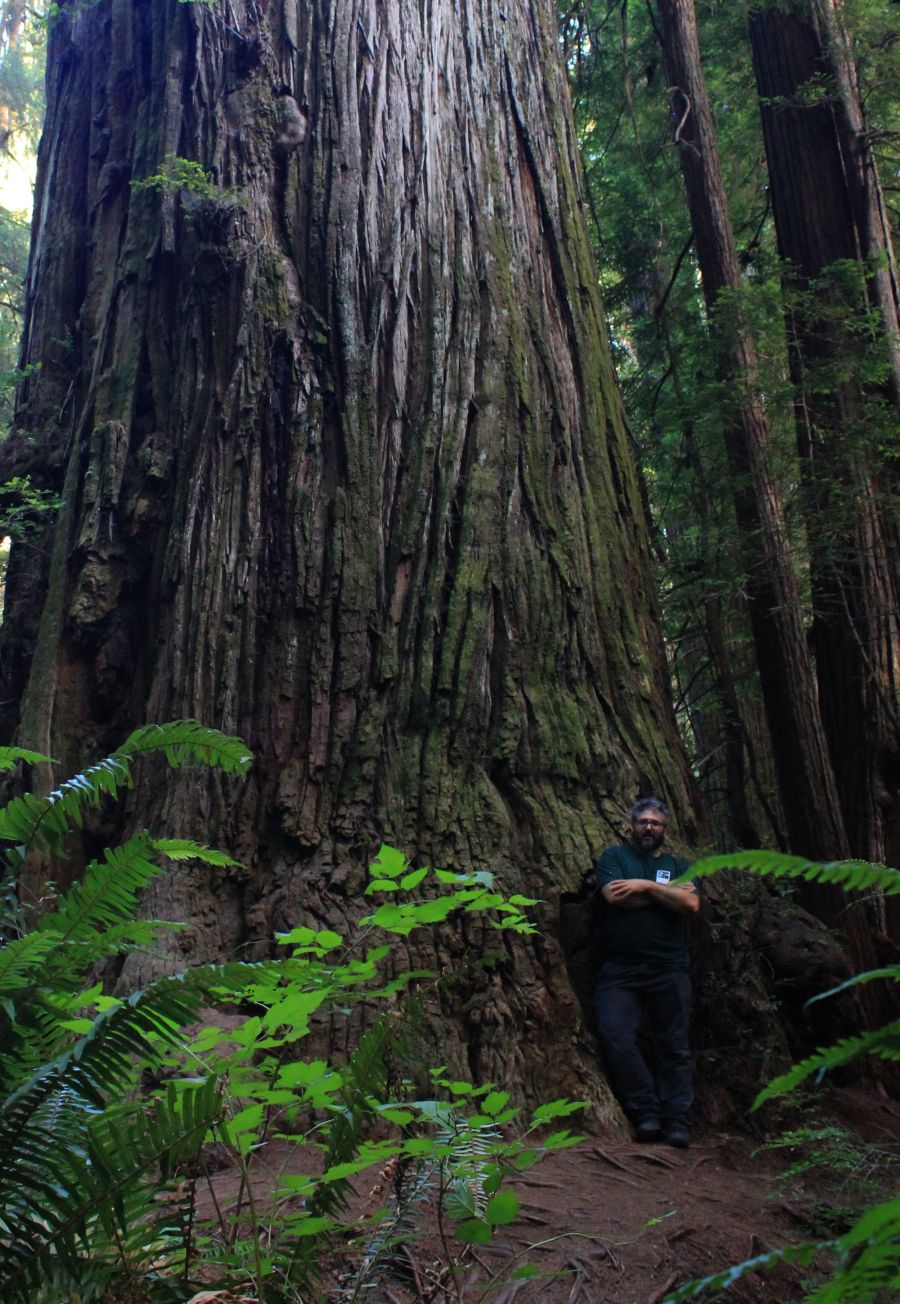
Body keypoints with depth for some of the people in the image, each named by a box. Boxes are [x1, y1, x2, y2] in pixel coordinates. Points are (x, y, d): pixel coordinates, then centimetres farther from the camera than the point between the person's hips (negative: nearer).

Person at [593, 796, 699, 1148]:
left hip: (669, 970, 2)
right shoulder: (614, 856, 11)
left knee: (674, 1046, 0)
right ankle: (646, 1113, -6)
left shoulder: (678, 866, 17)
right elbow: (614, 896, -8)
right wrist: (666, 893, 0)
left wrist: (646, 886, -5)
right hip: (621, 969, -1)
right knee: (614, 1033, -17)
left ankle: (678, 1121, 7)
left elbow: (691, 904, -1)